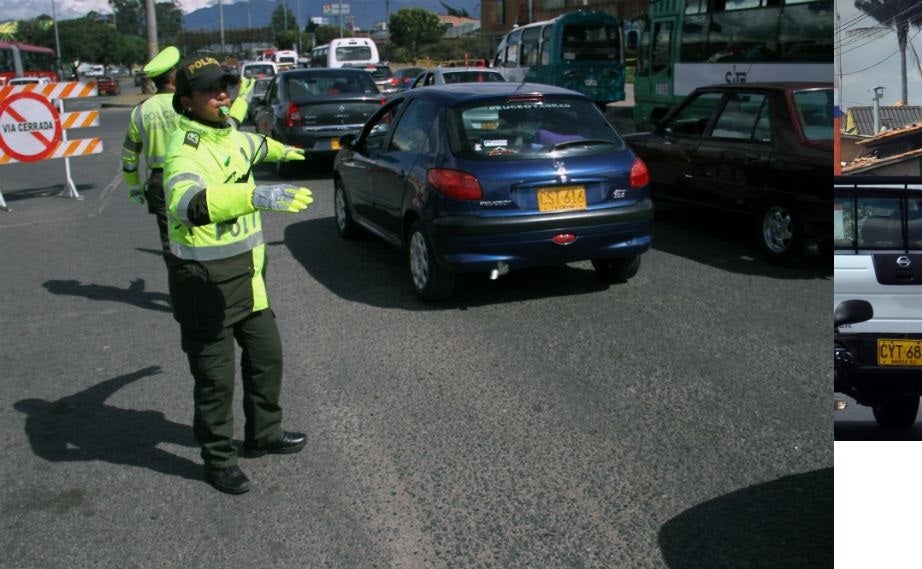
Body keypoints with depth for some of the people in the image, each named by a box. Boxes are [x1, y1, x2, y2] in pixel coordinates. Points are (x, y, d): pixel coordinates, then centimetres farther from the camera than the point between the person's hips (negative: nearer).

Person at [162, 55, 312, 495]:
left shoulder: (229, 135, 6)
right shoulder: (186, 149, -23)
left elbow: (252, 145, 33)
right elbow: (185, 203, -45)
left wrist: (282, 150, 51)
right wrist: (255, 196, -55)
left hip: (244, 272, 9)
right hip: (205, 281, -9)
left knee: (266, 355, 20)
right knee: (215, 376, 3)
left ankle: (263, 434, 39)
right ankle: (218, 461, 20)